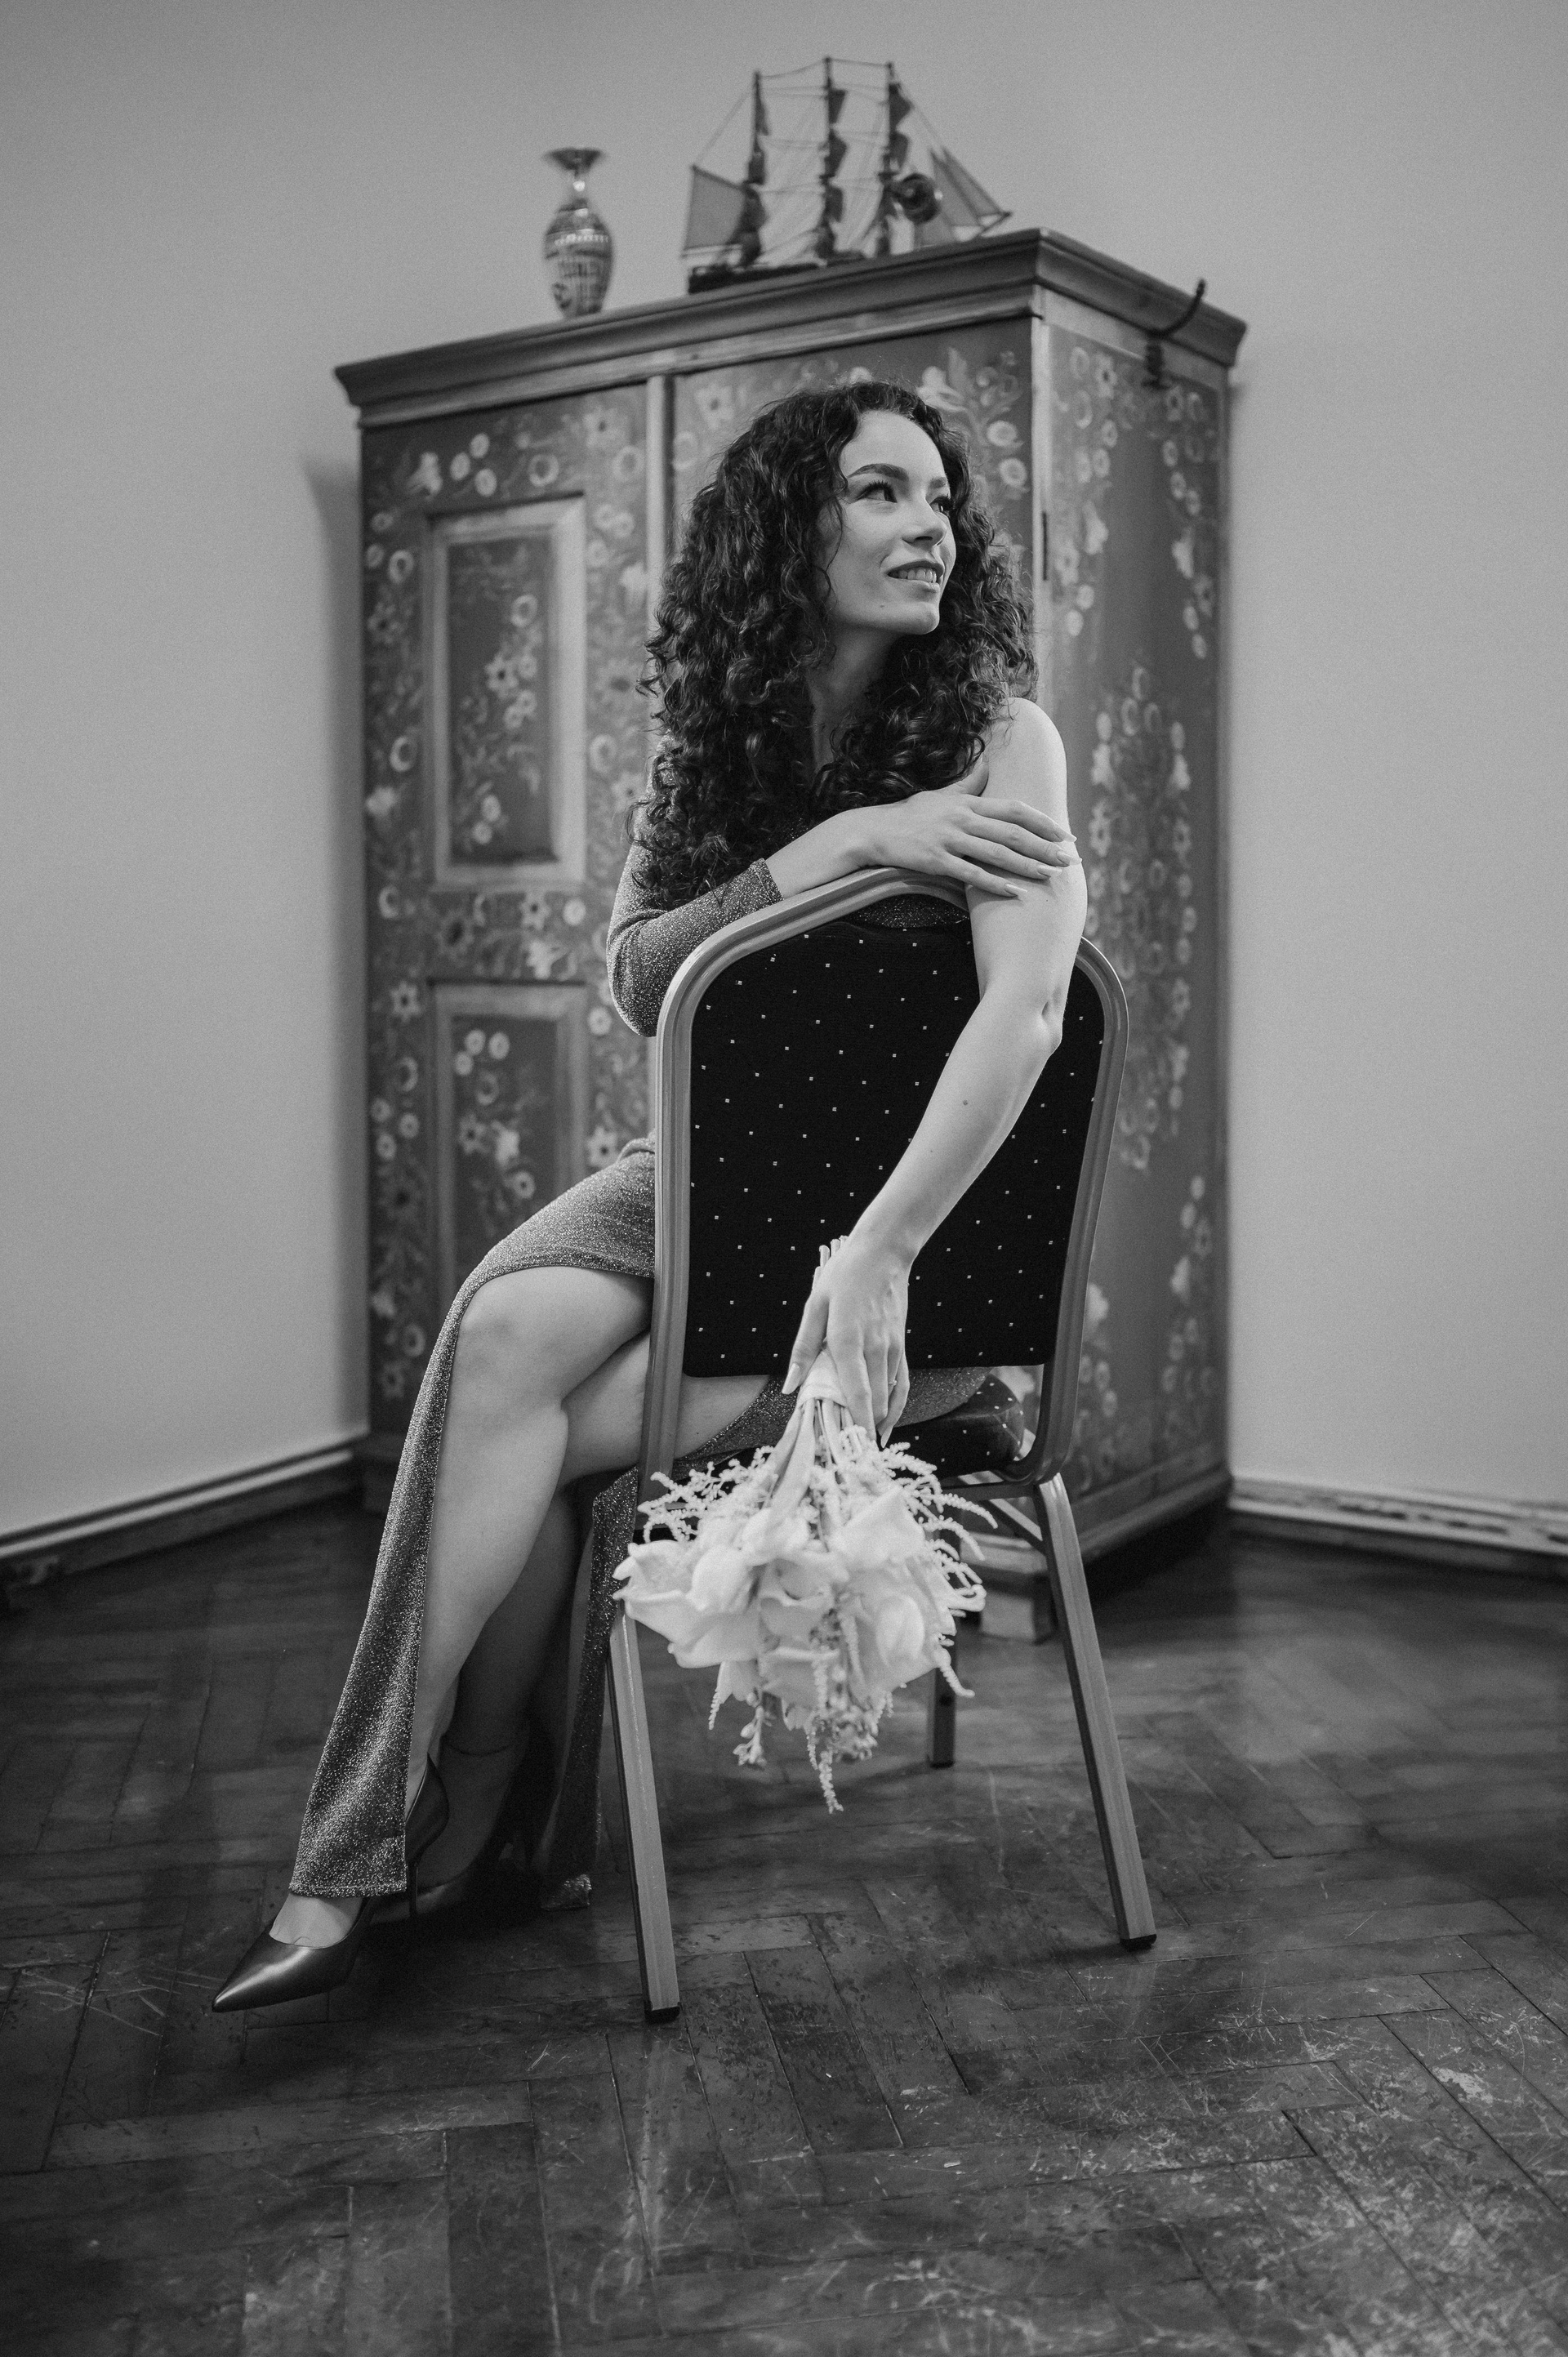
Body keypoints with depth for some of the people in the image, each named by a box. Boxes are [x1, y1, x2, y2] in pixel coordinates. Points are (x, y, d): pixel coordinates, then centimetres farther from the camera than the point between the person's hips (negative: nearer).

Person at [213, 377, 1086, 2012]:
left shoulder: (994, 736, -9)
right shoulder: (718, 741, 7)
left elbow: (1023, 1014, -23)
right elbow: (638, 984, -4)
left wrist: (875, 1258, -32)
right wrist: (834, 845, -17)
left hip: (923, 1206, -4)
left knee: (524, 1438, -22)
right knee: (505, 1333, -25)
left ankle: (392, 1857, -3)